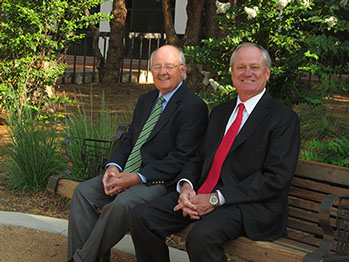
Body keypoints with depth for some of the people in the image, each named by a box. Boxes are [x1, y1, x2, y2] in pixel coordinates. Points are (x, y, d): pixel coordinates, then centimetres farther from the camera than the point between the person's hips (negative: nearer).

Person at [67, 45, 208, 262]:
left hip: (160, 181, -8)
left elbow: (181, 157, -16)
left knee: (120, 205, -31)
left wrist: (137, 178, -20)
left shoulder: (194, 106, -9)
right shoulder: (146, 100, 18)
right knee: (83, 191, -8)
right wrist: (113, 167, -2)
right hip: (126, 175, 8)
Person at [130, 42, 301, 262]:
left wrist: (216, 199, -17)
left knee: (202, 236, -34)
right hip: (201, 195, 6)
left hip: (251, 206, -6)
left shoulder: (285, 118, -2)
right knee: (142, 216, -12)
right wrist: (186, 186, -5)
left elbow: (276, 177, -12)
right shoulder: (220, 112, 21)